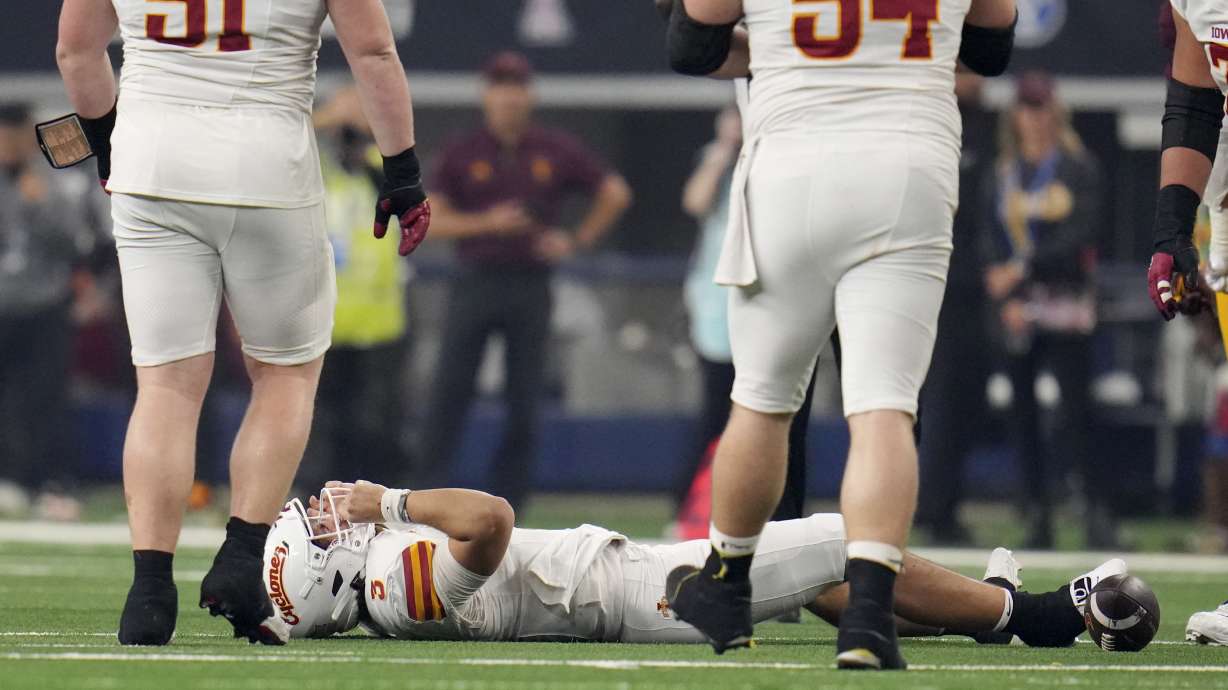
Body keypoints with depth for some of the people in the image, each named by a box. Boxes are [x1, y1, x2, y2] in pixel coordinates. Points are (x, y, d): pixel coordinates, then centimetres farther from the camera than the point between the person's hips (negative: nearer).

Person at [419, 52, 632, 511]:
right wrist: (488, 222, -15)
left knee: (524, 404, 1)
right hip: (475, 284, -1)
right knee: (449, 391, -8)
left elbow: (615, 194, 14)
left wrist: (579, 241, 5)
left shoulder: (557, 152, 7)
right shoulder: (461, 154, 5)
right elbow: (433, 221, -1)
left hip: (531, 287, 1)